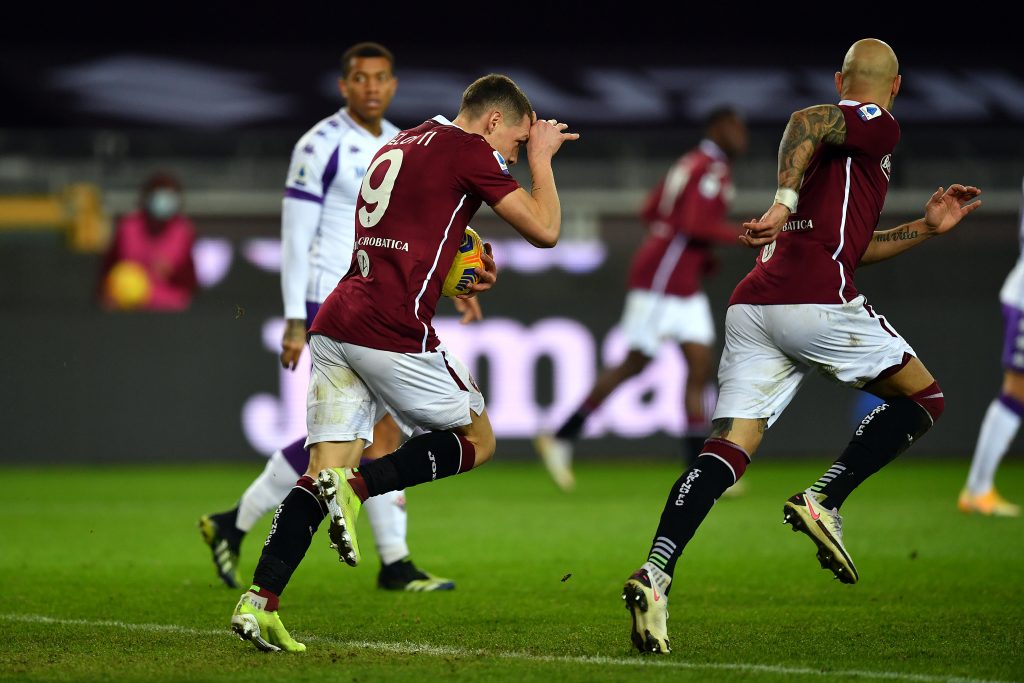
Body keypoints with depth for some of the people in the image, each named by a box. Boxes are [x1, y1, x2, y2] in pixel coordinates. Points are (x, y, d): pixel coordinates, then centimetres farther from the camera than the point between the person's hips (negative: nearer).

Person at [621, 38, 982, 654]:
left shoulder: (833, 141, 32)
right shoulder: (878, 126, 5)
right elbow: (805, 122, -16)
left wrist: (927, 228, 37)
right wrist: (786, 202, -28)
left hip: (753, 304, 8)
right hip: (815, 299, -8)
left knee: (726, 452, -2)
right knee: (923, 399, 10)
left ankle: (657, 572, -21)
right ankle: (824, 502, -6)